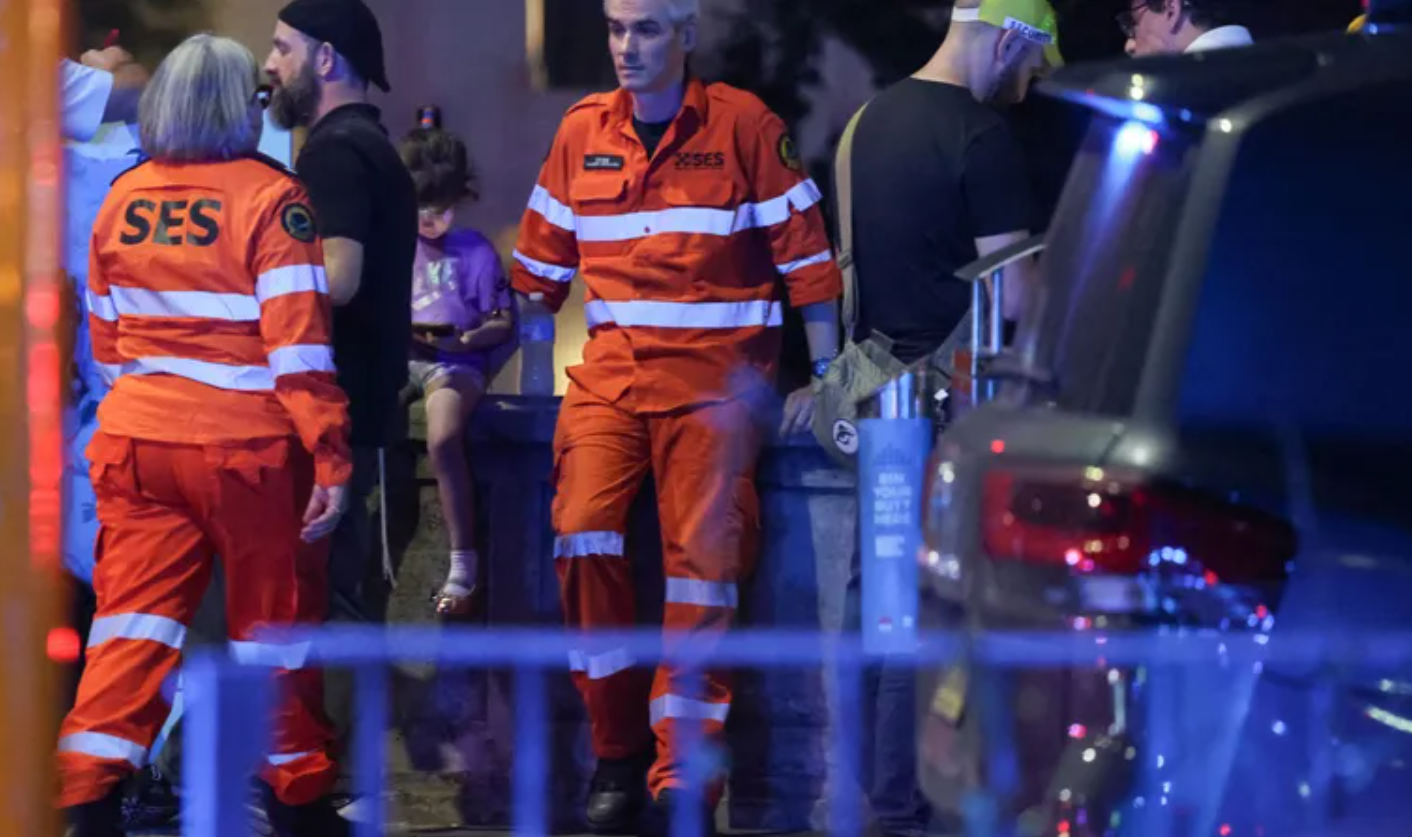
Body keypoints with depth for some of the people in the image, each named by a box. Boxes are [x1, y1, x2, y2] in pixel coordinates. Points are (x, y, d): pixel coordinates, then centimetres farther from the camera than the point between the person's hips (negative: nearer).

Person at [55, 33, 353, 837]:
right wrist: (331, 459, -15)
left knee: (134, 615, 5)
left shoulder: (121, 202, 6)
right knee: (274, 620, 10)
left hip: (136, 438, 4)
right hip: (246, 446, -4)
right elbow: (299, 346, -16)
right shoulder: (268, 199, -11)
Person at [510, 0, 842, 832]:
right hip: (611, 368, 3)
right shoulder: (582, 131, 9)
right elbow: (541, 263, 17)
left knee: (705, 555, -8)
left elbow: (806, 254, -1)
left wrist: (826, 377, -3)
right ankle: (618, 753, -1)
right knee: (582, 532, -14)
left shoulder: (744, 124, -3)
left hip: (715, 375, -3)